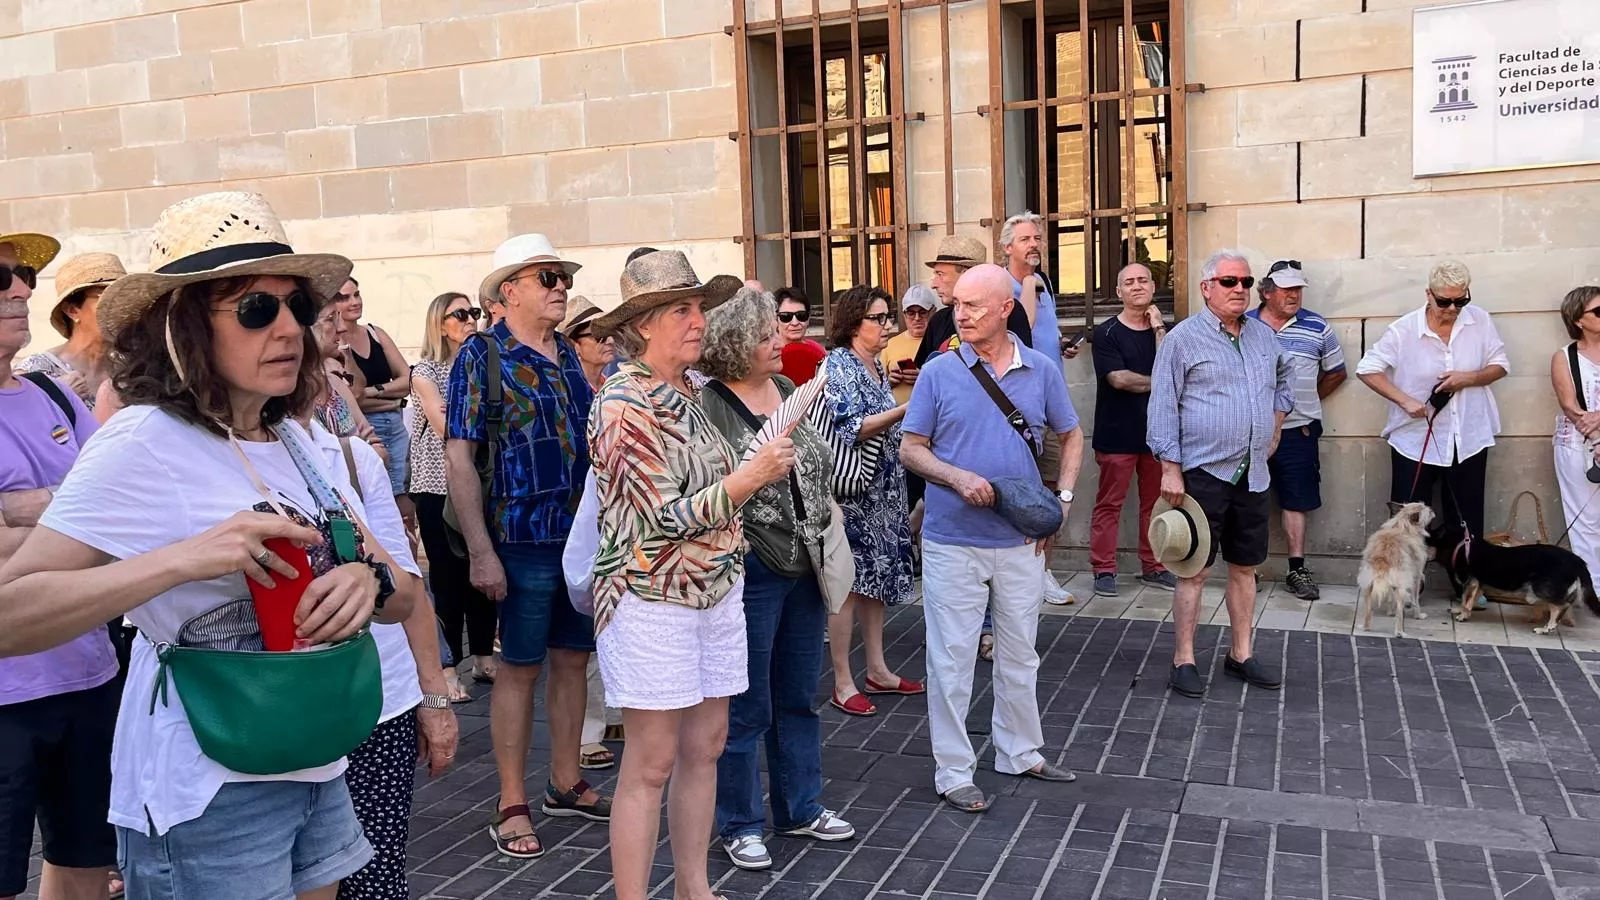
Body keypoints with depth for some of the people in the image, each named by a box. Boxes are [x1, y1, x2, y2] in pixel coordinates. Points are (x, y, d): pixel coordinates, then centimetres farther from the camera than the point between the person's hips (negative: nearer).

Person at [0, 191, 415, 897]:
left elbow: (403, 599, 5)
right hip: (207, 792, -6)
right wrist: (183, 559, -31)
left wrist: (370, 579, -17)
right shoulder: (143, 443, -15)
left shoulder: (294, 441, 5)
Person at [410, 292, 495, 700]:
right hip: (439, 486, -4)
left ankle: (483, 658, 20)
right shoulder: (426, 372, -1)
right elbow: (446, 426, -14)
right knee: (447, 575, -1)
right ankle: (448, 667, 7)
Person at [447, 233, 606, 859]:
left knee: (572, 659, 14)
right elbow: (458, 458, -12)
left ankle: (566, 783, 29)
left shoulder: (569, 354, 11)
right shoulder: (482, 354, -7)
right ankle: (512, 804, 17)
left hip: (586, 535, 6)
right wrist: (480, 552, -17)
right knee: (519, 668, 5)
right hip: (525, 540, -6)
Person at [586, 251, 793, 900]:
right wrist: (751, 477, -19)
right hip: (652, 601, -8)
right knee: (652, 764, -1)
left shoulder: (685, 393, 9)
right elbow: (663, 518, -18)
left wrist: (763, 466, 7)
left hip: (715, 591, 8)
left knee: (705, 748, 14)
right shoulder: (624, 407, -15)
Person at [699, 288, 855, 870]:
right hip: (750, 574, -7)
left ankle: (801, 808, 35)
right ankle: (739, 824, 23)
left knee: (798, 698, 19)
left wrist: (825, 517, 14)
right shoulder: (707, 408, -14)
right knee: (747, 709, 6)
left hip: (805, 569, 7)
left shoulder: (789, 391, 8)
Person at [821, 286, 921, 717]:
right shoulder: (838, 364, -13)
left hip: (883, 491, 9)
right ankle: (843, 684, 5)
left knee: (876, 576, 13)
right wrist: (906, 410, -25)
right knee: (848, 583, -3)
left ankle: (878, 670, 23)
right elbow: (848, 428, -22)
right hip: (851, 491, -8)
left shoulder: (876, 366, 13)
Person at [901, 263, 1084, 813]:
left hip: (1023, 541, 3)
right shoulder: (939, 372, -5)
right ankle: (953, 773, 15)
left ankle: (1021, 753, 34)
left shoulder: (1040, 371, 2)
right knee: (952, 660, 2)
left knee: (1020, 655, 16)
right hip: (953, 541, -3)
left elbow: (1071, 437, 14)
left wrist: (1062, 500, 2)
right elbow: (911, 449, -1)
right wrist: (959, 479, -18)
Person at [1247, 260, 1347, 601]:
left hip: (1298, 430, 1)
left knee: (1296, 500, 5)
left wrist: (1307, 401, 12)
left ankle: (1298, 570, 12)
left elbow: (1336, 372, 15)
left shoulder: (1317, 328, 4)